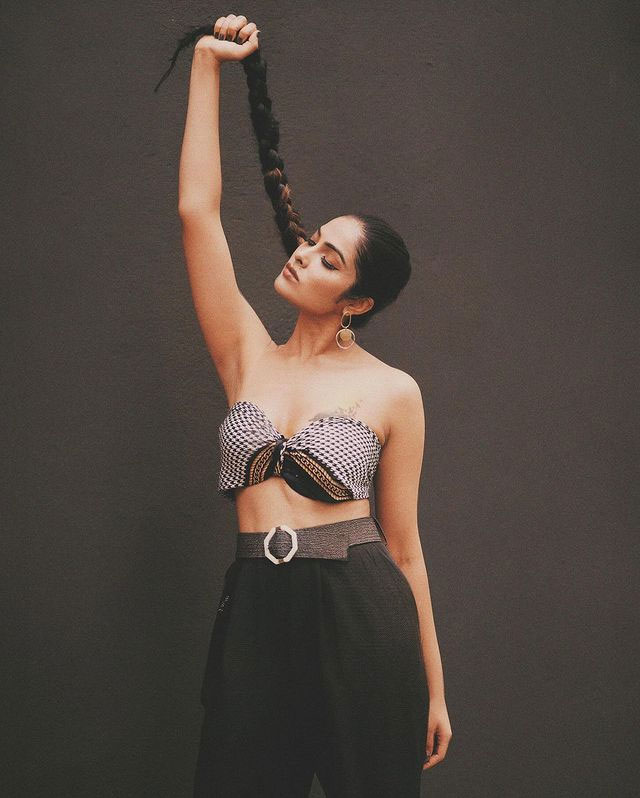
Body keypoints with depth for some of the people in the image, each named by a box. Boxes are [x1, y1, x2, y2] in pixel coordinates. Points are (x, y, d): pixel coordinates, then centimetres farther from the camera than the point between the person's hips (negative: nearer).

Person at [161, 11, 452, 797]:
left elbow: (403, 545, 4)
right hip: (256, 609, 3)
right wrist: (207, 64, 2)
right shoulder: (248, 355, 7)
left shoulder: (393, 391, 1)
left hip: (362, 614, -2)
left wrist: (433, 688, 5)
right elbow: (197, 208, 1)